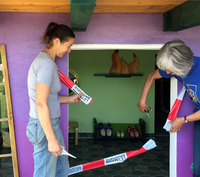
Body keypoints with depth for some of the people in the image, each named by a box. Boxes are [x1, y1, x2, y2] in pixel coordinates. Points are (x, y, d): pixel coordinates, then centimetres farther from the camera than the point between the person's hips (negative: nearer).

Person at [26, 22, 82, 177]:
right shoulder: (47, 63, -20)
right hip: (44, 126, -10)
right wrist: (51, 139, -25)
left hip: (52, 123, 10)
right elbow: (41, 103, -27)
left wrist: (69, 99, 18)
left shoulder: (44, 60, 13)